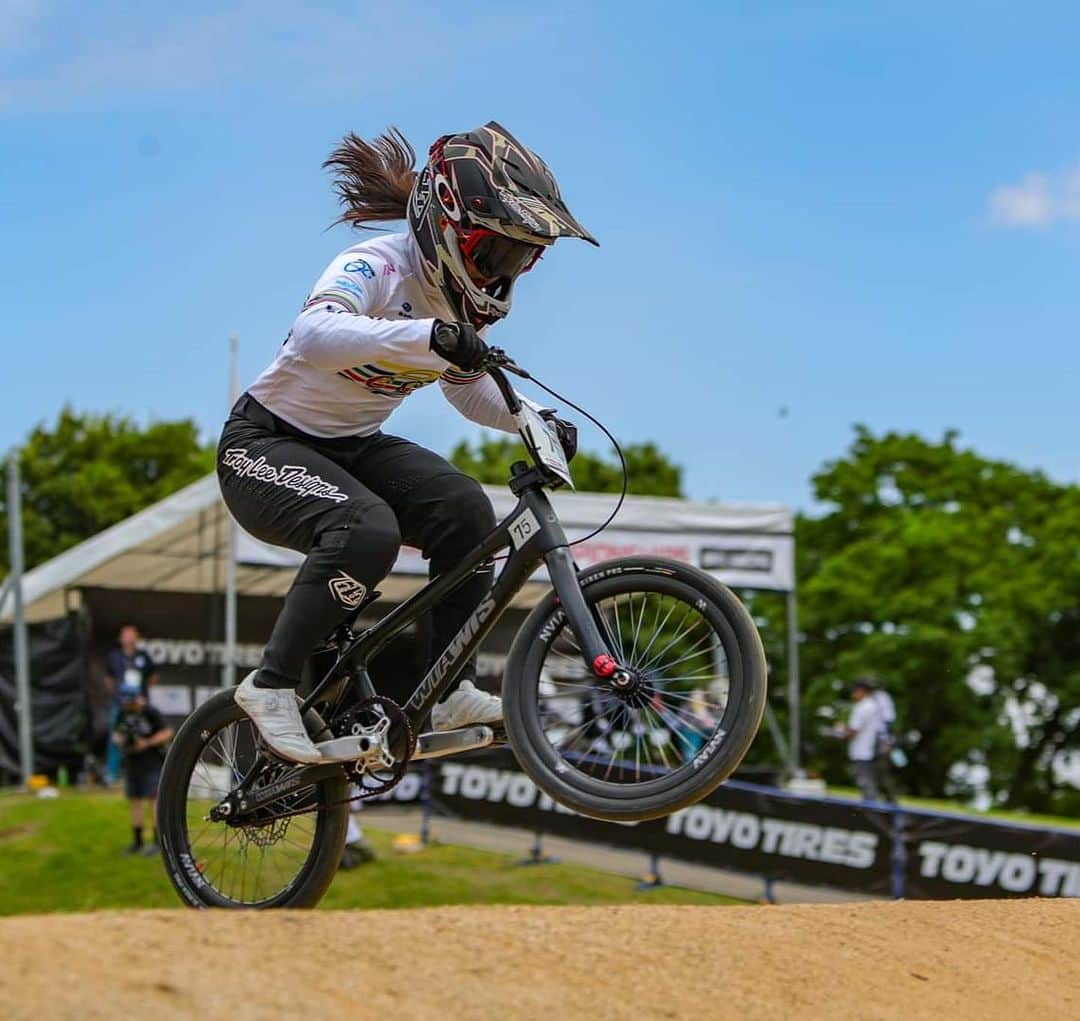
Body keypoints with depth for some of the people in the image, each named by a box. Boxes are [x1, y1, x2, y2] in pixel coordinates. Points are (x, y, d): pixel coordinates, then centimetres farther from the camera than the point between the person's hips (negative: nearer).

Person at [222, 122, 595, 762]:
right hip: (265, 445, -7)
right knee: (367, 530, -34)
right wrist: (430, 335, -60)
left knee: (465, 509, -16)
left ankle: (452, 692, -8)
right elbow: (314, 336, -47)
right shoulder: (378, 268, -25)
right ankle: (272, 685, -21)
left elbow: (468, 389, 17)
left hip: (355, 448, 7)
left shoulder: (465, 299, 0)